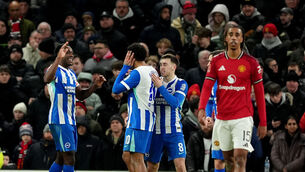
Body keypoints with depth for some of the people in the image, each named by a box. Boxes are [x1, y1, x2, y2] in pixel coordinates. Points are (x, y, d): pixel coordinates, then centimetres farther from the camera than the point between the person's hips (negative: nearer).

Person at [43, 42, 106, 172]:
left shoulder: (71, 74, 19)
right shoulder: (55, 70, -9)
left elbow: (80, 95, 23)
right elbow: (47, 79, -34)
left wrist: (95, 86, 6)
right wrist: (58, 58, -43)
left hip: (70, 120, 9)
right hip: (59, 120, -9)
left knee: (61, 159, 12)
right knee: (69, 159, -12)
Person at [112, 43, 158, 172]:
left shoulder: (137, 73, -12)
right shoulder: (153, 71, 15)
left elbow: (116, 89, -9)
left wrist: (125, 67, -4)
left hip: (137, 121, -9)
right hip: (149, 120, 9)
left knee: (137, 158, -9)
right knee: (127, 157, 13)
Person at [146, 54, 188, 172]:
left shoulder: (181, 84, -2)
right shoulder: (154, 82, 9)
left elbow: (175, 103, -16)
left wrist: (160, 87, -21)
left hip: (174, 132, -3)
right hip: (156, 131, 3)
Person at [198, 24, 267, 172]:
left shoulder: (251, 63, -1)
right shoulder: (216, 61, 6)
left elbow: (259, 93, 3)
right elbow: (207, 86, 1)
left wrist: (263, 123, 1)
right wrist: (201, 108, -18)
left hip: (243, 118, -3)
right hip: (222, 119, 3)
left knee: (240, 159, -15)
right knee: (228, 160, 11)